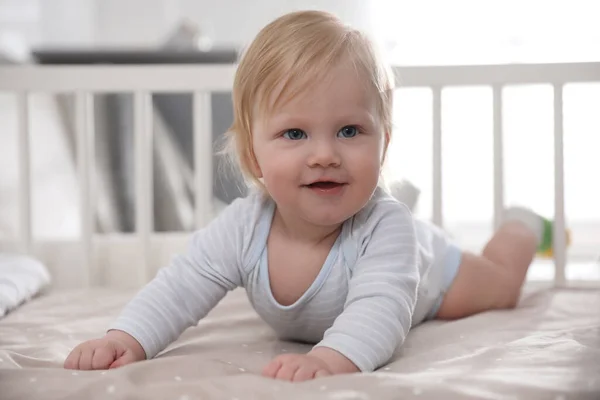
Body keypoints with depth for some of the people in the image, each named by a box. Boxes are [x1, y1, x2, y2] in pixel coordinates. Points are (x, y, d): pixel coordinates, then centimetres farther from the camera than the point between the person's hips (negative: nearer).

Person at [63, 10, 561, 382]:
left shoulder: (383, 225, -51)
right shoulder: (242, 227, -40)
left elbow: (380, 308, -63)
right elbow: (180, 288, -37)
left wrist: (334, 357, -85)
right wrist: (127, 338, -56)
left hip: (423, 275, -3)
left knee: (502, 286, 24)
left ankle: (521, 224, 54)